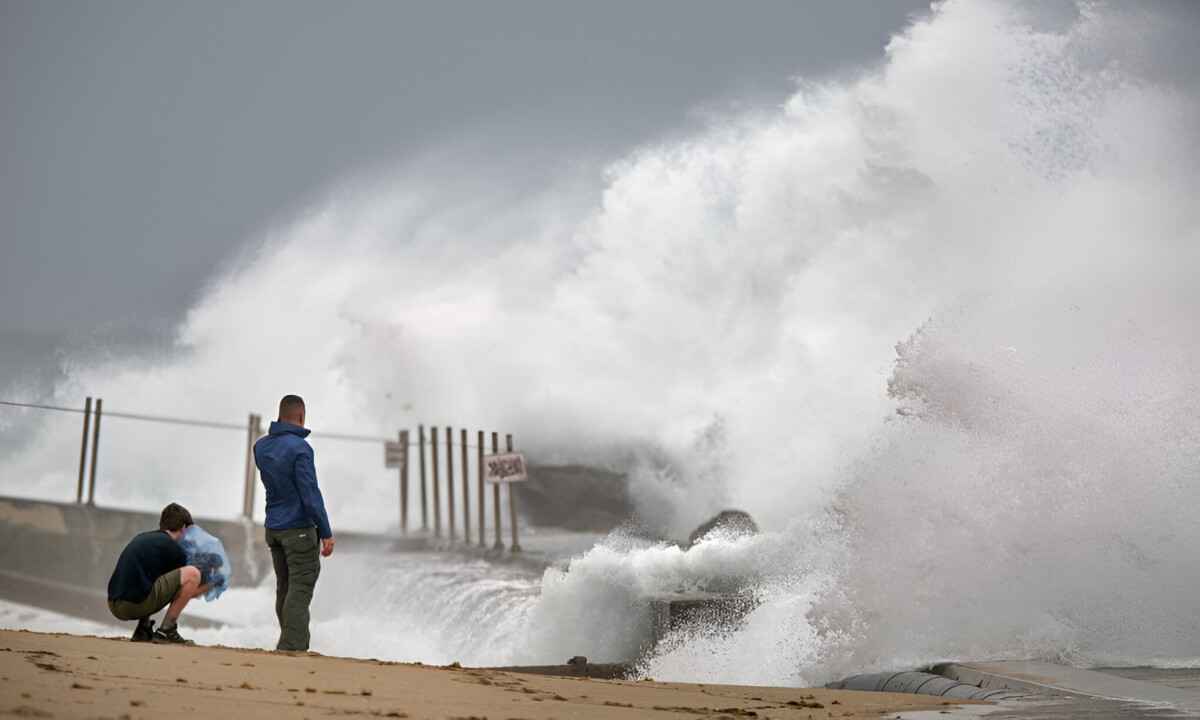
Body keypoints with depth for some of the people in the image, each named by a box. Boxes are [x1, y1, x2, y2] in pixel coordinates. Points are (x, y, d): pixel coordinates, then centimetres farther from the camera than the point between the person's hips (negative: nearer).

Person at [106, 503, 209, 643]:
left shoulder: (141, 538, 24)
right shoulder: (172, 547, 1)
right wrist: (206, 588, 36)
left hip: (115, 607, 8)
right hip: (136, 604, -8)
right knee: (193, 574, -4)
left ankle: (142, 630, 18)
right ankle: (166, 631, 0)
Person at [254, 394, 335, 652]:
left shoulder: (261, 447, 6)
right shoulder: (300, 447, -15)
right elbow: (311, 494, -18)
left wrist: (282, 432, 18)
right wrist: (326, 532, -13)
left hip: (273, 528, 7)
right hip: (299, 529, -7)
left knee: (285, 590, 13)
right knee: (300, 591, -6)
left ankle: (295, 645, 19)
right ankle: (292, 647, -12)